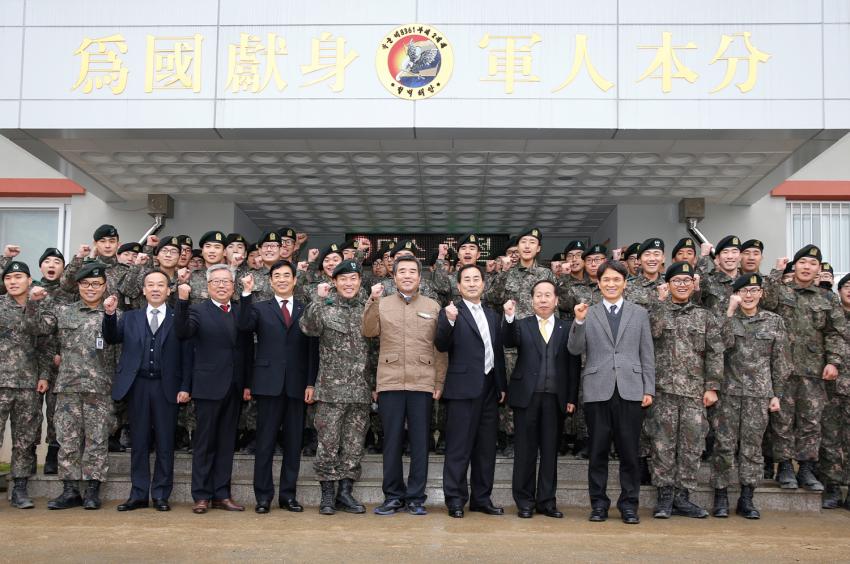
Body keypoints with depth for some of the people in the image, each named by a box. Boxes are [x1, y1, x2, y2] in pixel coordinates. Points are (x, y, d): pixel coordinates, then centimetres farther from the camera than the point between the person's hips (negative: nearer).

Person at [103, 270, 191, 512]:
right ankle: (138, 494, 15)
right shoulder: (130, 317, 13)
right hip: (138, 386, 2)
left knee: (165, 443, 4)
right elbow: (112, 339, 2)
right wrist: (110, 314, -14)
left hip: (166, 387, -2)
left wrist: (184, 387, -6)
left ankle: (161, 495, 13)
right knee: (139, 442, 8)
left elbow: (186, 355, 0)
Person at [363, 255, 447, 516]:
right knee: (392, 440, 4)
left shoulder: (433, 307, 10)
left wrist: (440, 383, 3)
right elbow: (369, 331, -6)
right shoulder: (382, 304, 10)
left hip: (423, 384, 0)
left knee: (420, 442, 2)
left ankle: (416, 497, 11)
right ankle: (393, 495, 14)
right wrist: (373, 301, -16)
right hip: (390, 383, 0)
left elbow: (440, 349, 9)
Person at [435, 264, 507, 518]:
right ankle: (455, 500, 5)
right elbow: (441, 346, -14)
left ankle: (482, 498, 19)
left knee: (486, 447, 10)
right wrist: (449, 322, -31)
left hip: (489, 388, 6)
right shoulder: (451, 313, -2)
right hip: (463, 388, -6)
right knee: (459, 447, -2)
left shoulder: (492, 316, 17)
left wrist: (502, 385, 15)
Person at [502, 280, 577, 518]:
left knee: (550, 450, 5)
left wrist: (572, 398, 2)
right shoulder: (521, 325, 8)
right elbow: (508, 341, -13)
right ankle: (525, 502, 11)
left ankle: (546, 501, 14)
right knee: (525, 450, 3)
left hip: (554, 398, 1)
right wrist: (509, 318, -29)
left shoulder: (566, 329, 10)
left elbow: (572, 366, 8)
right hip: (527, 396, -1)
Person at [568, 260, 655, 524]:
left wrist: (649, 389, 3)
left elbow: (647, 354, 10)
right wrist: (579, 321, -15)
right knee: (598, 451, 5)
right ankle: (598, 503, 15)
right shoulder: (588, 314, 9)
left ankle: (629, 503, 14)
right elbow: (575, 349, -1)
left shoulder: (639, 314, 12)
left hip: (630, 391, 0)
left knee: (629, 451, 3)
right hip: (598, 390, 0)